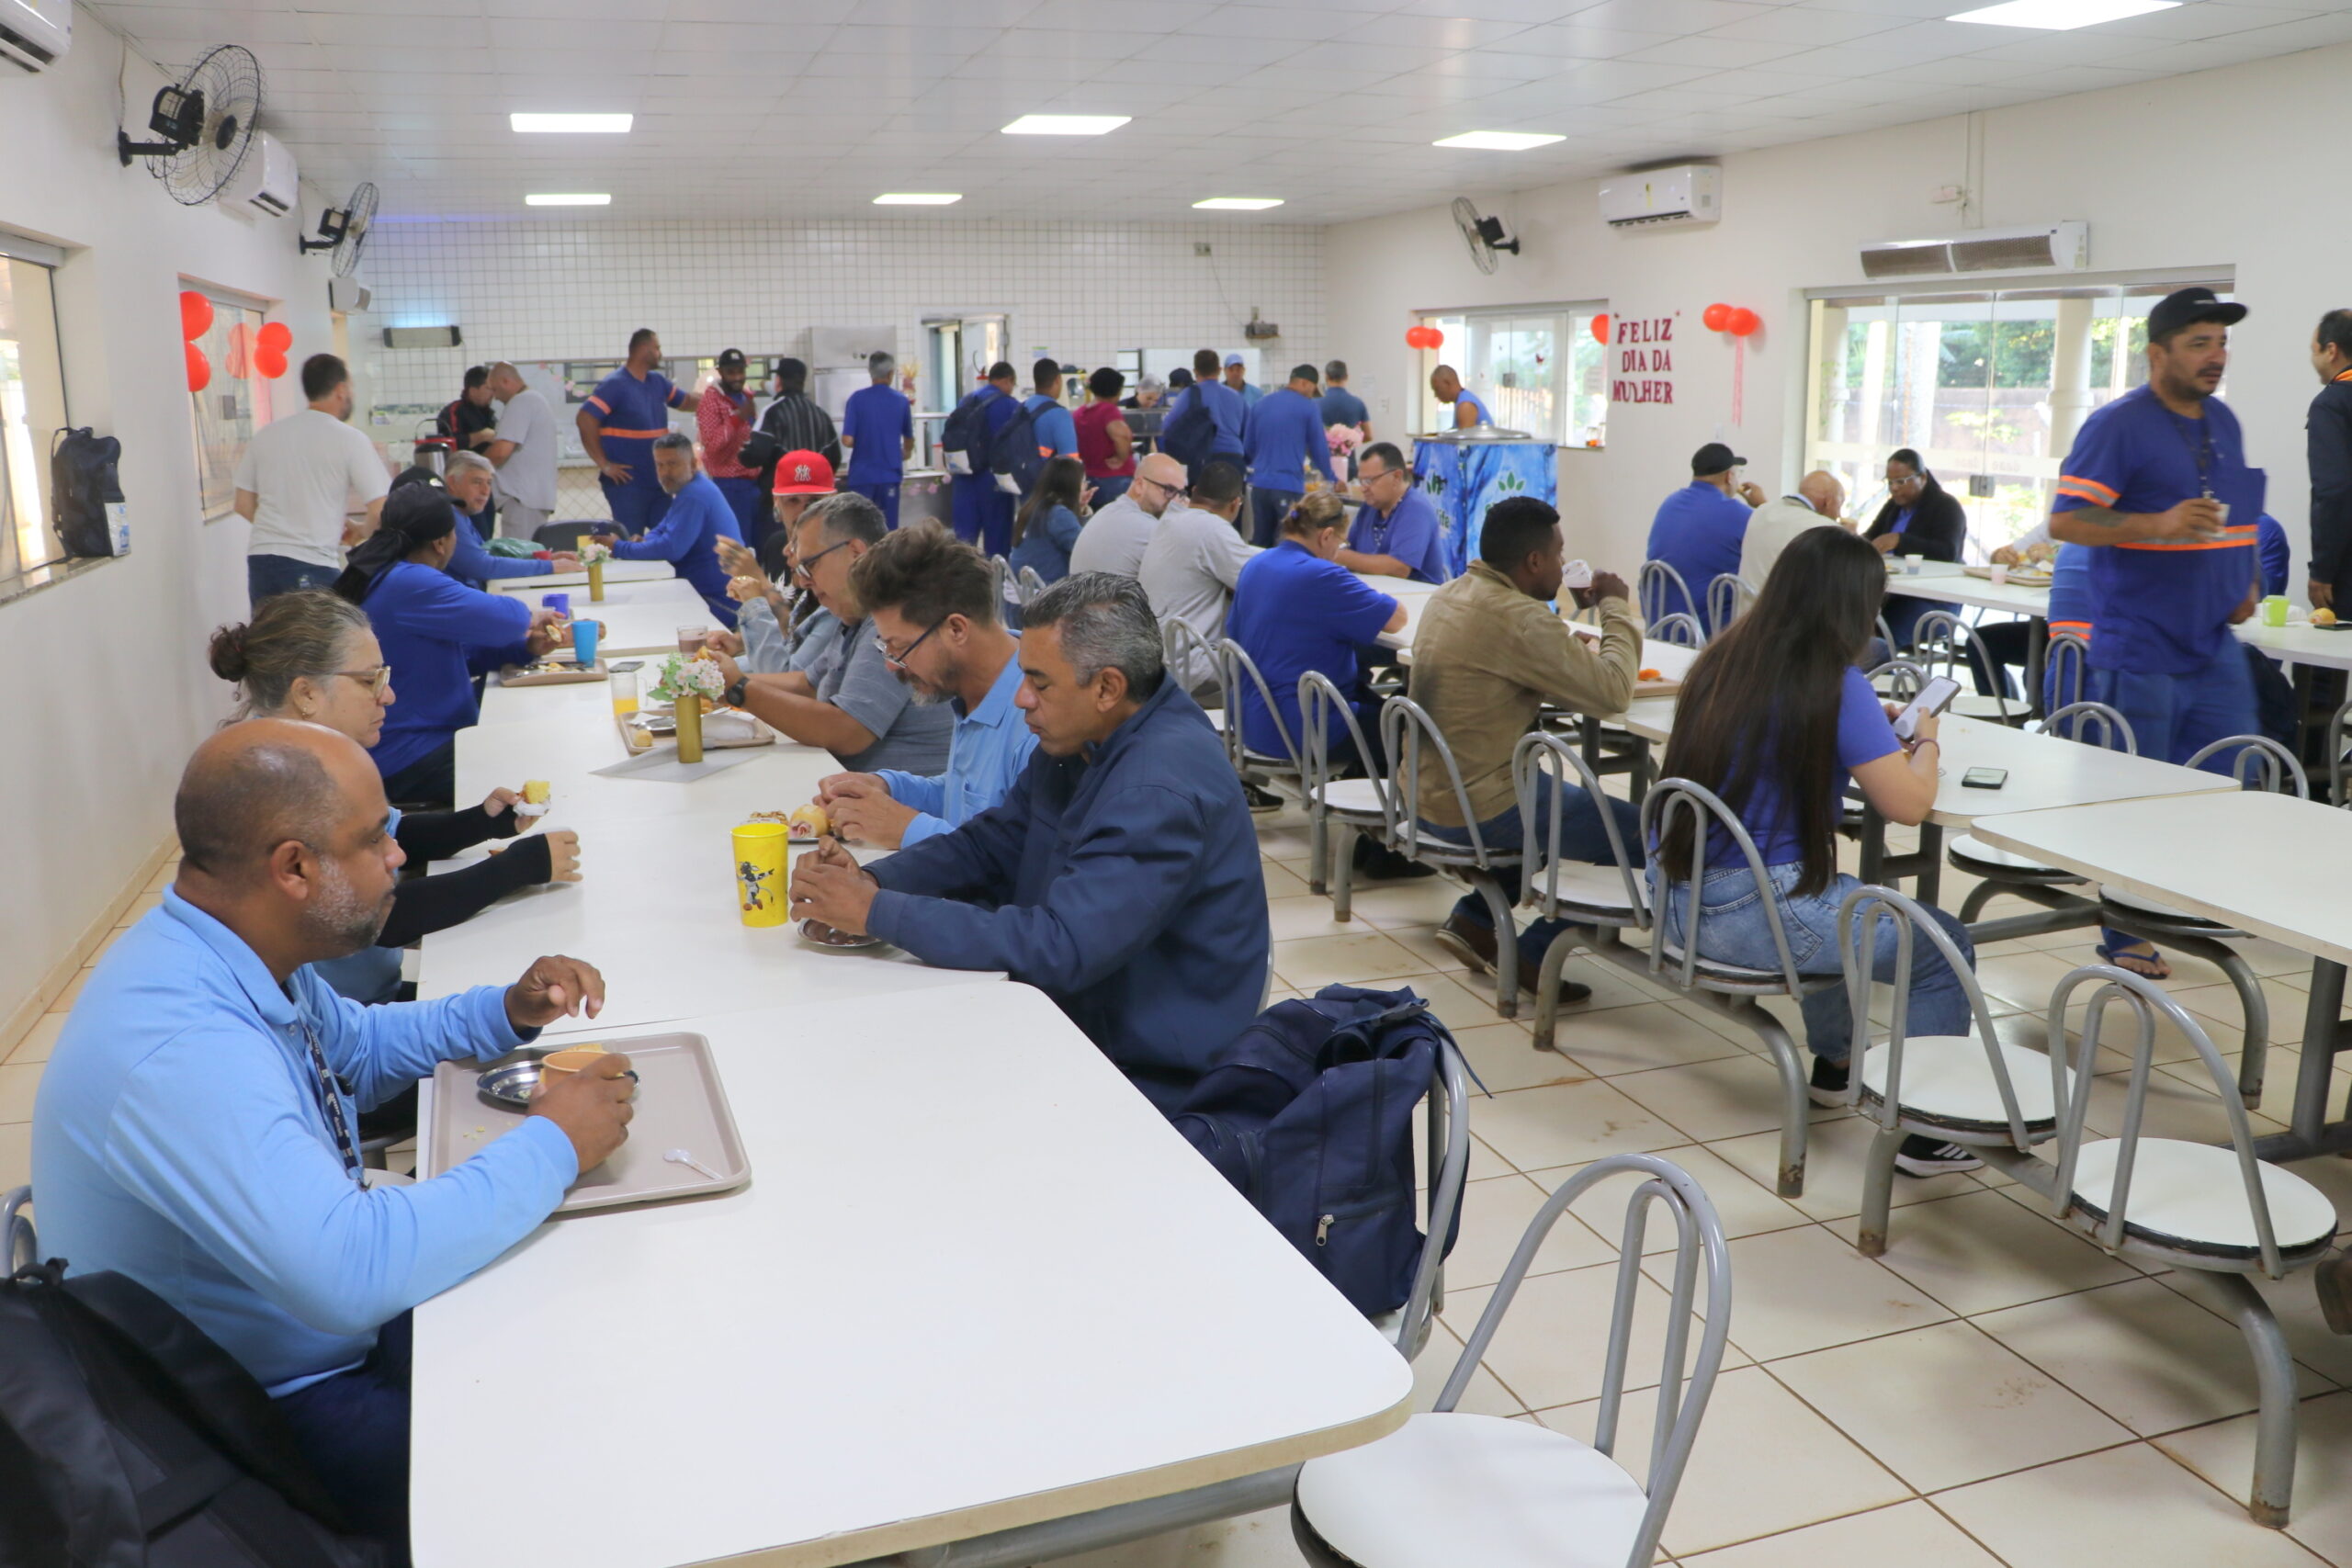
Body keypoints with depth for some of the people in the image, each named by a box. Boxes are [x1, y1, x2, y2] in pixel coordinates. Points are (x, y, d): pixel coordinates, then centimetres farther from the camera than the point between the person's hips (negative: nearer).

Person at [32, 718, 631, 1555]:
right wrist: (549, 1145, -29)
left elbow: (353, 1048, 15)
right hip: (266, 1416, -8)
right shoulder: (175, 1051, -34)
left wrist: (509, 1012, -2)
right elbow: (355, 1272, -41)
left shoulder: (249, 952, -5)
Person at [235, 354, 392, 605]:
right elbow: (380, 511, -9)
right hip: (312, 567, -5)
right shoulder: (350, 440, -4)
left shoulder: (265, 434, 11)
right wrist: (359, 531, 11)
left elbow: (244, 506, 15)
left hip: (260, 559, 5)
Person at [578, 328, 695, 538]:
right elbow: (585, 420, -18)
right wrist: (604, 465, -18)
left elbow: (686, 402, 26)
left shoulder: (658, 381, 12)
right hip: (627, 483, -7)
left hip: (659, 482, 7)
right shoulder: (615, 384, -10)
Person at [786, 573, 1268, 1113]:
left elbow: (1060, 949, -32)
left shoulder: (1163, 791, -27)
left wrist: (878, 912, -27)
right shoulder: (1078, 739, 3)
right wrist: (869, 881, -8)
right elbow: (990, 845, 10)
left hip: (1151, 1082, -8)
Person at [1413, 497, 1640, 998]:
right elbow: (1612, 692, -19)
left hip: (1427, 795, 10)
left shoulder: (1449, 596, 7)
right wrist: (1618, 606, -6)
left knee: (1560, 802, 33)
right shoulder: (1518, 616, -22)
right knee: (1642, 833, 0)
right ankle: (1536, 950, 7)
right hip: (1480, 808, -9)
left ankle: (1473, 918, 23)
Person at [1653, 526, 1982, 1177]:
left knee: (1840, 900, 37)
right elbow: (1907, 804, -14)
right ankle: (1920, 1128, 13)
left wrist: (1870, 726, 17)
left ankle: (1834, 1060, 51)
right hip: (1751, 914, -8)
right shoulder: (1835, 684, -16)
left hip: (1674, 896, 8)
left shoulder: (1721, 659, 5)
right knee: (1949, 948, 8)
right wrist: (1925, 742, 6)